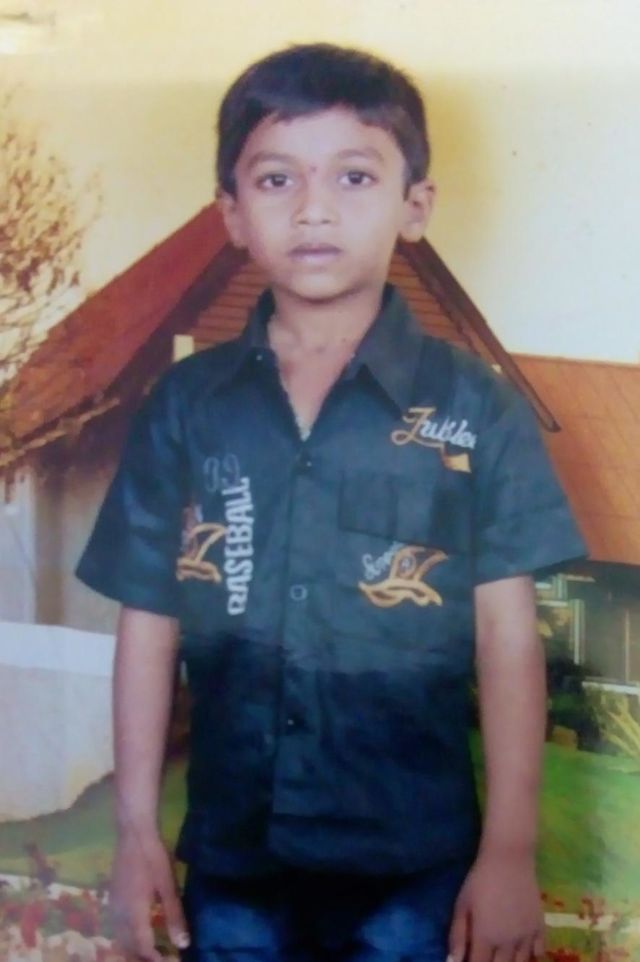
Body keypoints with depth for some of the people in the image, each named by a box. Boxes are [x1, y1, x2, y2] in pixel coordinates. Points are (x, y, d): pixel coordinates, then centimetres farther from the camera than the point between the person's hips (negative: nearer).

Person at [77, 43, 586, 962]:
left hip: (414, 861, -1)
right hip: (230, 854, 2)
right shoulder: (186, 405, 0)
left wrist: (510, 850, -5)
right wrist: (137, 830, 3)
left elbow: (506, 633, -4)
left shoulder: (476, 407, -5)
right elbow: (149, 622, 3)